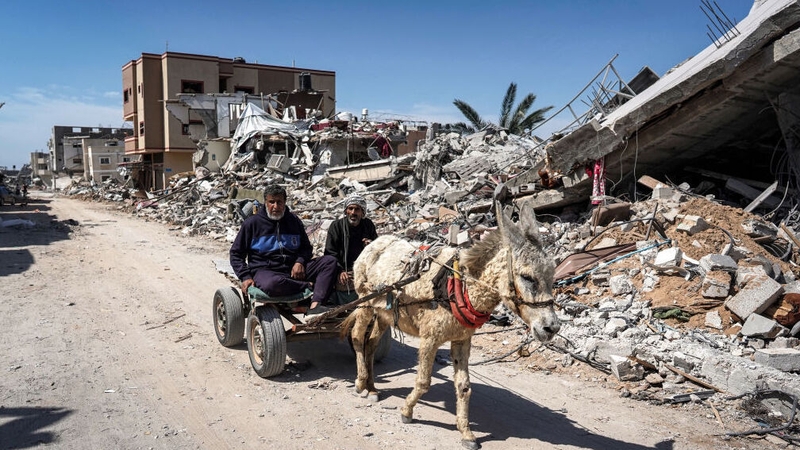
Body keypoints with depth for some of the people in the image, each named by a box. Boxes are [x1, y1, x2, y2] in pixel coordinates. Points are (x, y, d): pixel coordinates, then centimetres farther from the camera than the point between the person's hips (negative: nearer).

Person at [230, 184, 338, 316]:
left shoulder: (294, 221, 16)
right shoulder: (252, 222, 6)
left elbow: (306, 247, 25)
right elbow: (236, 253, 9)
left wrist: (300, 261, 2)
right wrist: (245, 277, -6)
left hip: (294, 269, 5)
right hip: (264, 270, -4)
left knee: (330, 261, -17)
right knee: (272, 284, -43)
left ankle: (314, 307, -36)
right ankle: (310, 286, -18)